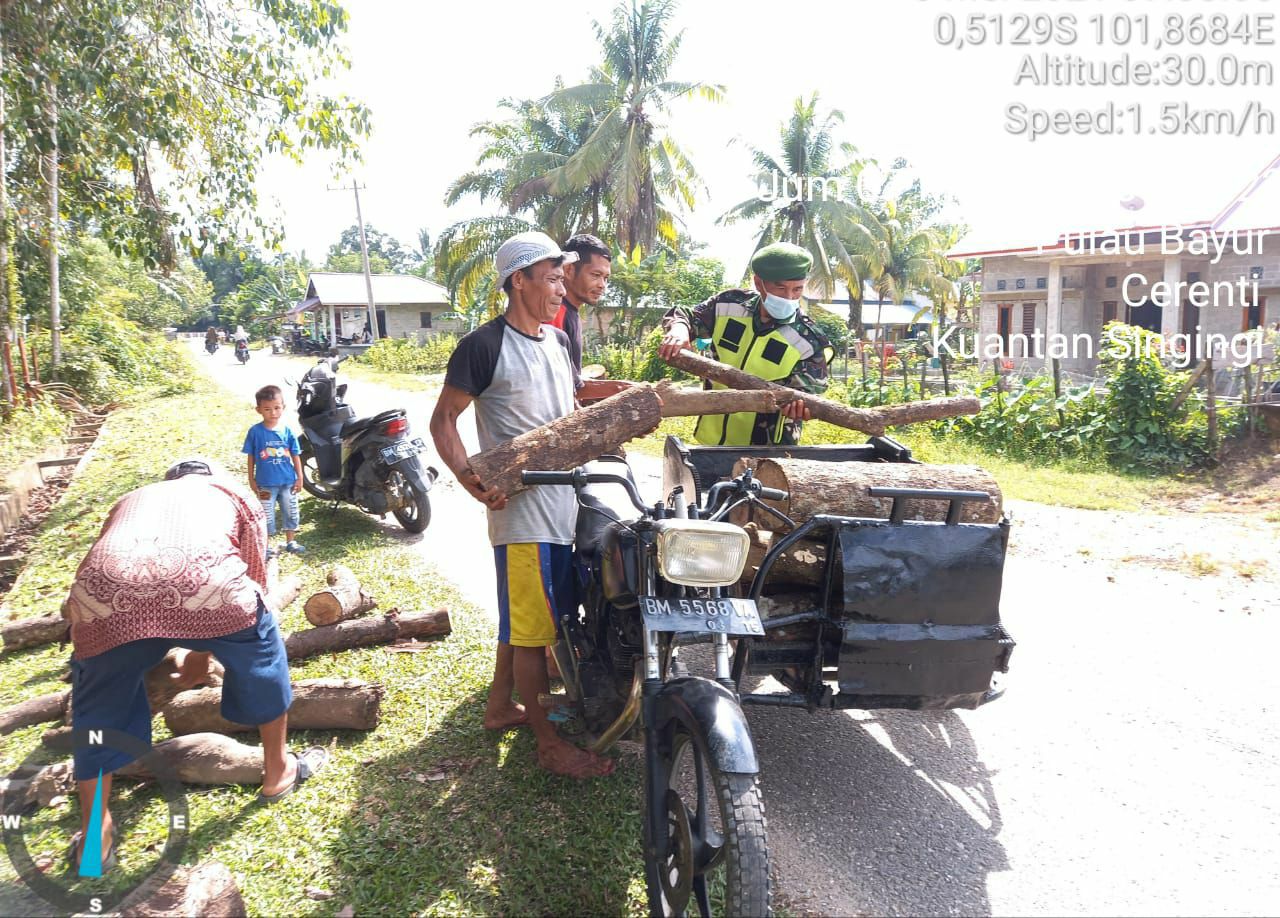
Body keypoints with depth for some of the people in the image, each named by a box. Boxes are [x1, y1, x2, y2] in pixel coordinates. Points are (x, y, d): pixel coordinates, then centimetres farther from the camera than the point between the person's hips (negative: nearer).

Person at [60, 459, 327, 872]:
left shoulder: (131, 499, 41)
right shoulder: (233, 493, 36)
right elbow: (254, 582, 36)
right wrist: (203, 652, 49)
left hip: (103, 592, 2)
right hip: (203, 579, -2)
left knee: (98, 709, 29)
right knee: (262, 661, 28)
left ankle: (94, 838, 38)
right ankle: (278, 772, 43)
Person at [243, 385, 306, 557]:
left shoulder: (287, 431, -5)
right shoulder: (255, 431, -10)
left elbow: (295, 456, 2)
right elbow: (251, 457, -2)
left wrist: (299, 477, 2)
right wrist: (251, 480, 0)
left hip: (288, 481, 2)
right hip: (265, 483, -2)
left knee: (291, 512, 14)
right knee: (266, 515, 8)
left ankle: (291, 541, 31)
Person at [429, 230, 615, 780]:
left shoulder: (558, 341, 14)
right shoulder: (484, 346, -11)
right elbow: (443, 419, -10)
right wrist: (469, 479, -22)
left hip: (562, 502, 9)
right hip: (521, 507, -9)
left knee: (521, 619, 20)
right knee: (533, 627, -1)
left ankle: (500, 707, 36)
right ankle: (549, 744, 10)